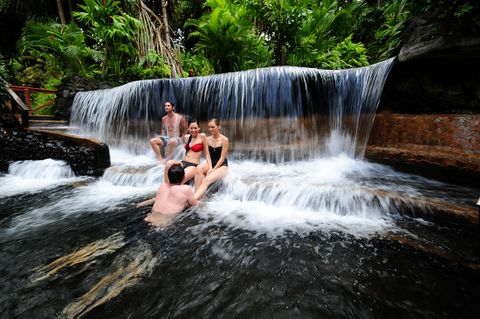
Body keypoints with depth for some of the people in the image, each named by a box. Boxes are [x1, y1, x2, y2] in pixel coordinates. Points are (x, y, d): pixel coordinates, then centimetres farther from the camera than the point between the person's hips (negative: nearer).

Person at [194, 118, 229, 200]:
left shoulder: (224, 140, -9)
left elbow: (222, 158, -12)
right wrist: (210, 168, -14)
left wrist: (213, 170, -17)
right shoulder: (208, 139, 6)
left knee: (206, 180, -30)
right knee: (199, 169, -30)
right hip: (210, 164, 5)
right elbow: (207, 155, 1)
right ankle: (197, 195, -30)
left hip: (222, 166, -4)